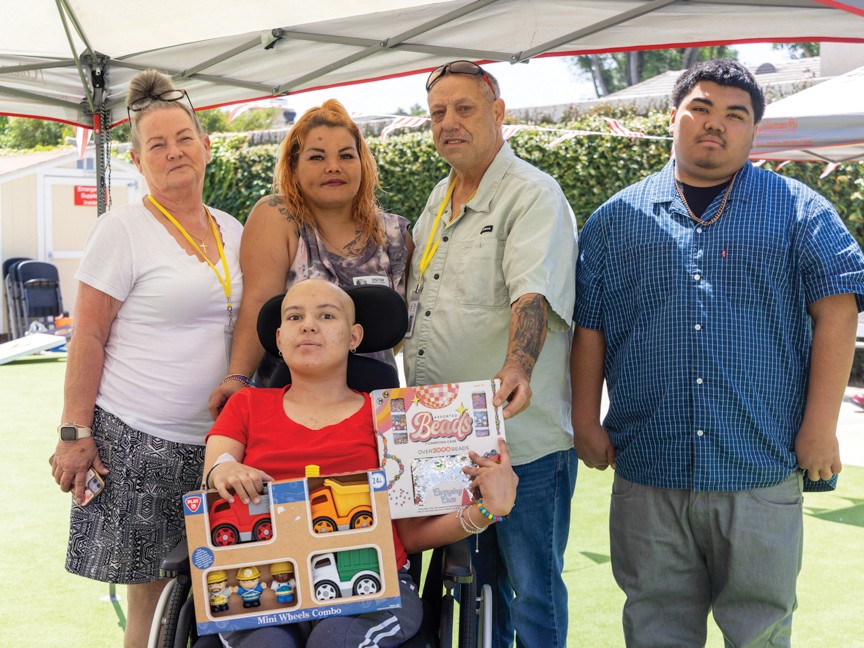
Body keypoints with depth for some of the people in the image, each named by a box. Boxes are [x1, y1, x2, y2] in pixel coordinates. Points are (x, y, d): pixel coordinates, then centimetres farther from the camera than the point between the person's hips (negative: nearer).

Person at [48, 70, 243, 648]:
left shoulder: (232, 231, 11)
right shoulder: (123, 230, -6)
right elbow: (88, 336, -7)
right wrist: (75, 434, -11)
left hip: (213, 439, 5)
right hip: (135, 437, -5)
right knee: (150, 592, -1)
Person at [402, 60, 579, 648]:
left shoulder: (533, 196, -11)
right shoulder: (439, 200, 15)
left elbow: (534, 294, -28)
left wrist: (517, 368, -44)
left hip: (524, 442, -7)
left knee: (532, 591, 2)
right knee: (474, 582, 19)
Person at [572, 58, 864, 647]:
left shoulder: (798, 212, 5)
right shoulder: (616, 220, 10)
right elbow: (588, 327, 10)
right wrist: (586, 422, 4)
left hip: (761, 470, -1)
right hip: (647, 473, 2)